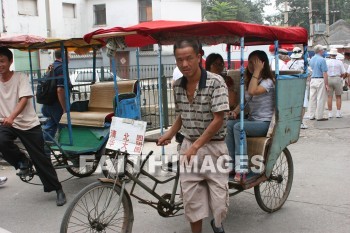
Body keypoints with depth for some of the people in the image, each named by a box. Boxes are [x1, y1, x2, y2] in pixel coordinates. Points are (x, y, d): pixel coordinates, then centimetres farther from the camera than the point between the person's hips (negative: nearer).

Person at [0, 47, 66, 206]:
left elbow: (24, 99, -21)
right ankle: (22, 162, -1)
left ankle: (58, 190, 14)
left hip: (29, 124, -3)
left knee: (40, 159, 0)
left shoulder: (20, 78, -8)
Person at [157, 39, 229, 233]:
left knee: (219, 200, 1)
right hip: (188, 147, 4)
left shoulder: (216, 82, -15)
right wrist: (168, 135, 2)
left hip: (213, 148, -4)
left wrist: (195, 146, -18)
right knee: (191, 200, 7)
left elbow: (218, 120, -17)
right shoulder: (177, 85, 3)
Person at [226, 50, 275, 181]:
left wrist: (257, 71, -22)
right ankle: (231, 163, -25)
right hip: (252, 120, 7)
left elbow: (252, 91, -29)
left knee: (238, 126, -32)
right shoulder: (250, 80, 16)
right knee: (229, 124, -22)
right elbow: (245, 100, 22)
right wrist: (236, 110, 2)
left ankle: (240, 168, -34)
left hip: (265, 123, -7)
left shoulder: (268, 81, -9)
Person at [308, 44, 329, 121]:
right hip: (320, 80, -7)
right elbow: (325, 73, -15)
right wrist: (326, 84, -12)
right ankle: (319, 116, 2)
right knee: (320, 99, -1)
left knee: (312, 98, 9)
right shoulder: (322, 60, -13)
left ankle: (311, 115, 12)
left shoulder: (311, 59, 11)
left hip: (312, 79, 7)